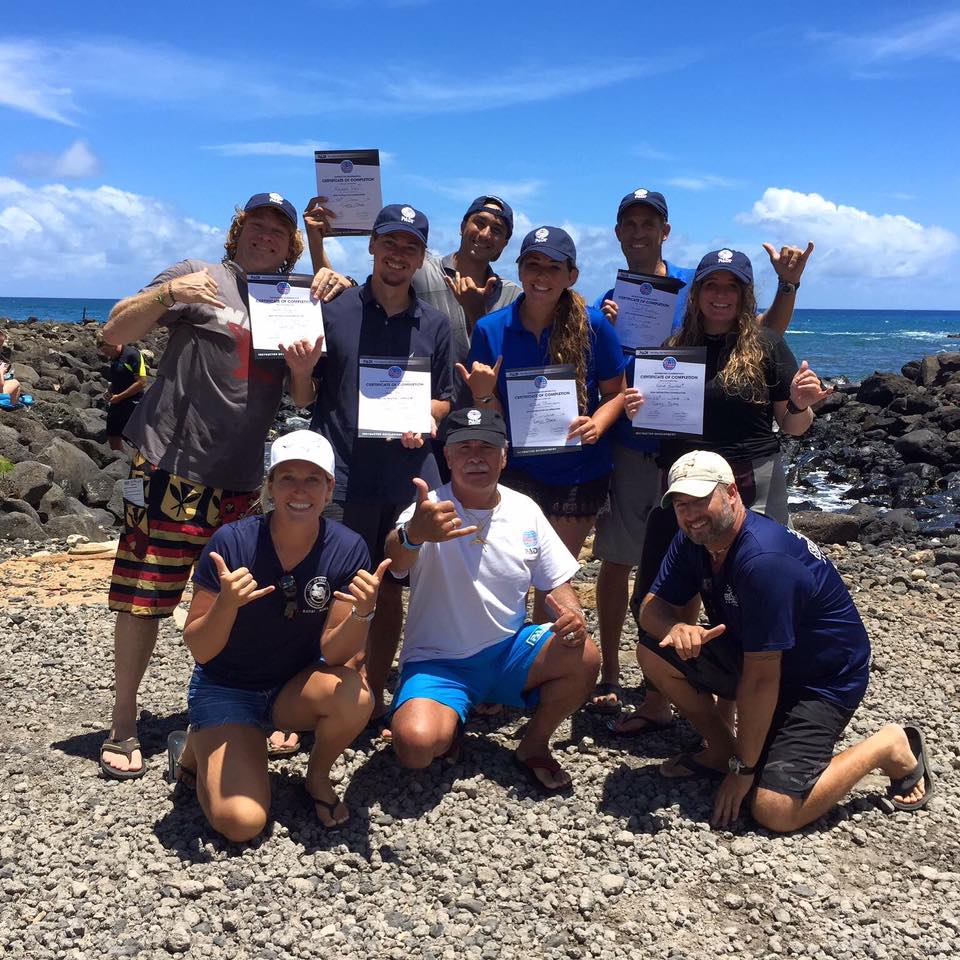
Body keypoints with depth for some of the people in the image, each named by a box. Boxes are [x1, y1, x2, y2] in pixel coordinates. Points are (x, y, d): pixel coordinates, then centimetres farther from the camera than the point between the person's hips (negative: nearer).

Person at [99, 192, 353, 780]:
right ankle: (124, 727, 13)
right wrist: (167, 295, -18)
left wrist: (332, 293, 4)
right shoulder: (200, 278, 3)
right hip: (173, 466, -4)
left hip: (245, 478, 4)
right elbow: (116, 332, 0)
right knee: (144, 599, -1)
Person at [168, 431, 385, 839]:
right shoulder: (232, 542, -21)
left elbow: (332, 654, -15)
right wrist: (226, 604, -36)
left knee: (354, 696, -31)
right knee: (242, 821, -20)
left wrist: (362, 612, -35)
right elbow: (199, 650, -16)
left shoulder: (347, 549, -16)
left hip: (295, 686, 2)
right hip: (227, 688, -2)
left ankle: (317, 776, 2)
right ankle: (200, 749, 13)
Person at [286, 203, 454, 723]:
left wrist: (425, 417, -5)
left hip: (410, 477, 3)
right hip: (342, 477, -3)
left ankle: (375, 697, 25)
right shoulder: (333, 311, 1)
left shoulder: (434, 324, 10)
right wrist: (301, 370, -17)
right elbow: (304, 398, 4)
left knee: (391, 591, 11)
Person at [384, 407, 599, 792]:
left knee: (584, 656, -24)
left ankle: (533, 745, 4)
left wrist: (572, 614, -17)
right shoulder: (431, 509, -15)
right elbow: (396, 561, -37)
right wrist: (413, 534, -63)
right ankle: (450, 727, 9)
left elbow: (557, 583, 8)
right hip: (437, 662, -3)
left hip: (509, 651, 4)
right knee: (415, 744, -30)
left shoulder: (525, 510, 0)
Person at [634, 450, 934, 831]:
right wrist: (677, 627, -31)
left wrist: (744, 768, -20)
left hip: (823, 680, -7)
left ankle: (889, 748, 2)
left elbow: (761, 678, -29)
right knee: (654, 652, -10)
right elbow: (652, 606, -5)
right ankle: (721, 749, 9)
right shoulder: (693, 541, -7)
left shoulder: (764, 560, -33)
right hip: (751, 655, 8)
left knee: (775, 811, -20)